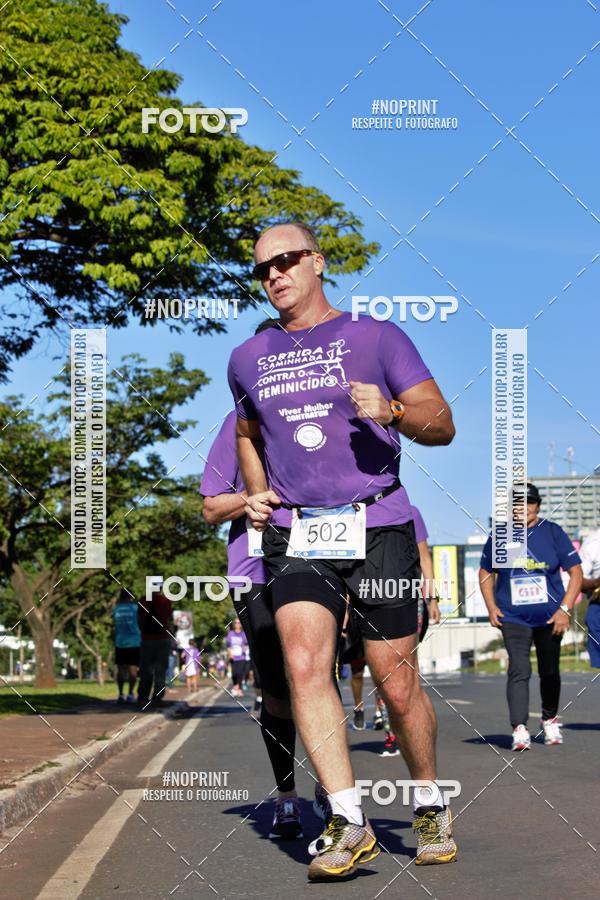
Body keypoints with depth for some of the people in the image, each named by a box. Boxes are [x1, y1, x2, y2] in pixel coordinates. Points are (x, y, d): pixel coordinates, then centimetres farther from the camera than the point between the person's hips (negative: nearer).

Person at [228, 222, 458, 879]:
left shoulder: (375, 337, 5)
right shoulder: (248, 359, 16)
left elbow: (442, 425, 3)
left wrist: (392, 411, -18)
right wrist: (255, 493, 16)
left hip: (378, 528, -2)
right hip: (294, 533, 3)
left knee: (398, 686, -1)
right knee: (304, 667, -18)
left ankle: (431, 806, 22)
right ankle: (349, 823, -15)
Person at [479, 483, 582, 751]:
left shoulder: (552, 532, -4)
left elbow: (575, 571, -2)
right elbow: (486, 573, 14)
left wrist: (565, 609, -11)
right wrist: (491, 607, 0)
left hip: (549, 617, 1)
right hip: (513, 618, -1)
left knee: (550, 672, 13)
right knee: (519, 670, -16)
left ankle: (550, 719, 35)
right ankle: (519, 729, -21)